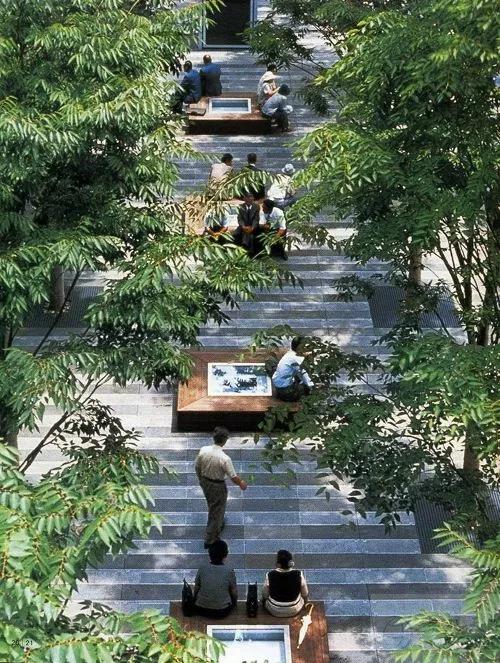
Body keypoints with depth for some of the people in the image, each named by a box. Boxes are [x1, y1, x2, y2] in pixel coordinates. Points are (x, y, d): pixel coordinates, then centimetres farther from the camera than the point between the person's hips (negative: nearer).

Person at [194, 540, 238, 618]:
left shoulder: (203, 567, -9)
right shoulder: (229, 571, -14)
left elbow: (196, 587, 2)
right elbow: (234, 592, -1)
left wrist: (195, 599, 22)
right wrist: (234, 602, 20)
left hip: (201, 610, 1)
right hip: (222, 613, -1)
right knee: (233, 596, 28)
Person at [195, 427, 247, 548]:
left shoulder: (203, 450, -17)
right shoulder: (225, 458, -32)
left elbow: (197, 467, -1)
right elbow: (233, 477, -22)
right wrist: (241, 484, 0)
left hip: (205, 483, 6)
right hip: (218, 487, -6)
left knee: (213, 507, 31)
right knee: (216, 511, 14)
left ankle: (218, 525, 56)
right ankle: (210, 539, 25)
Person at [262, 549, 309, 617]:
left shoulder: (270, 575, -26)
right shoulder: (298, 574, -23)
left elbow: (264, 595, -9)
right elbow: (305, 594, -7)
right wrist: (305, 601, 16)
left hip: (274, 611, -1)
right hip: (294, 610, 1)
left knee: (264, 598, 30)